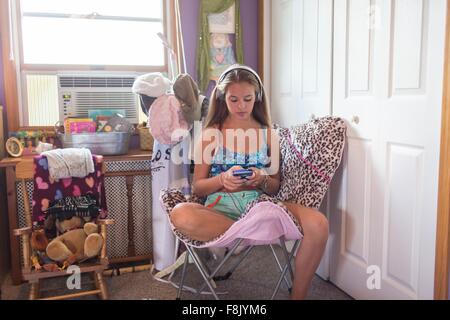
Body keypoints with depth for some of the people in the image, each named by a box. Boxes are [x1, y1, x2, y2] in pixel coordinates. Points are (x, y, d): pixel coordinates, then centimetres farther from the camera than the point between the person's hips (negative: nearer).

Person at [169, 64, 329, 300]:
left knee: (318, 224, -27)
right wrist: (222, 180, -15)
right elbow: (197, 187, 6)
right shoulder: (211, 134, 7)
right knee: (180, 214, -36)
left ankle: (297, 295, -8)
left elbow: (275, 188, 14)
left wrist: (262, 180, -10)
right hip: (220, 207, -1)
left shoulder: (268, 135, 12)